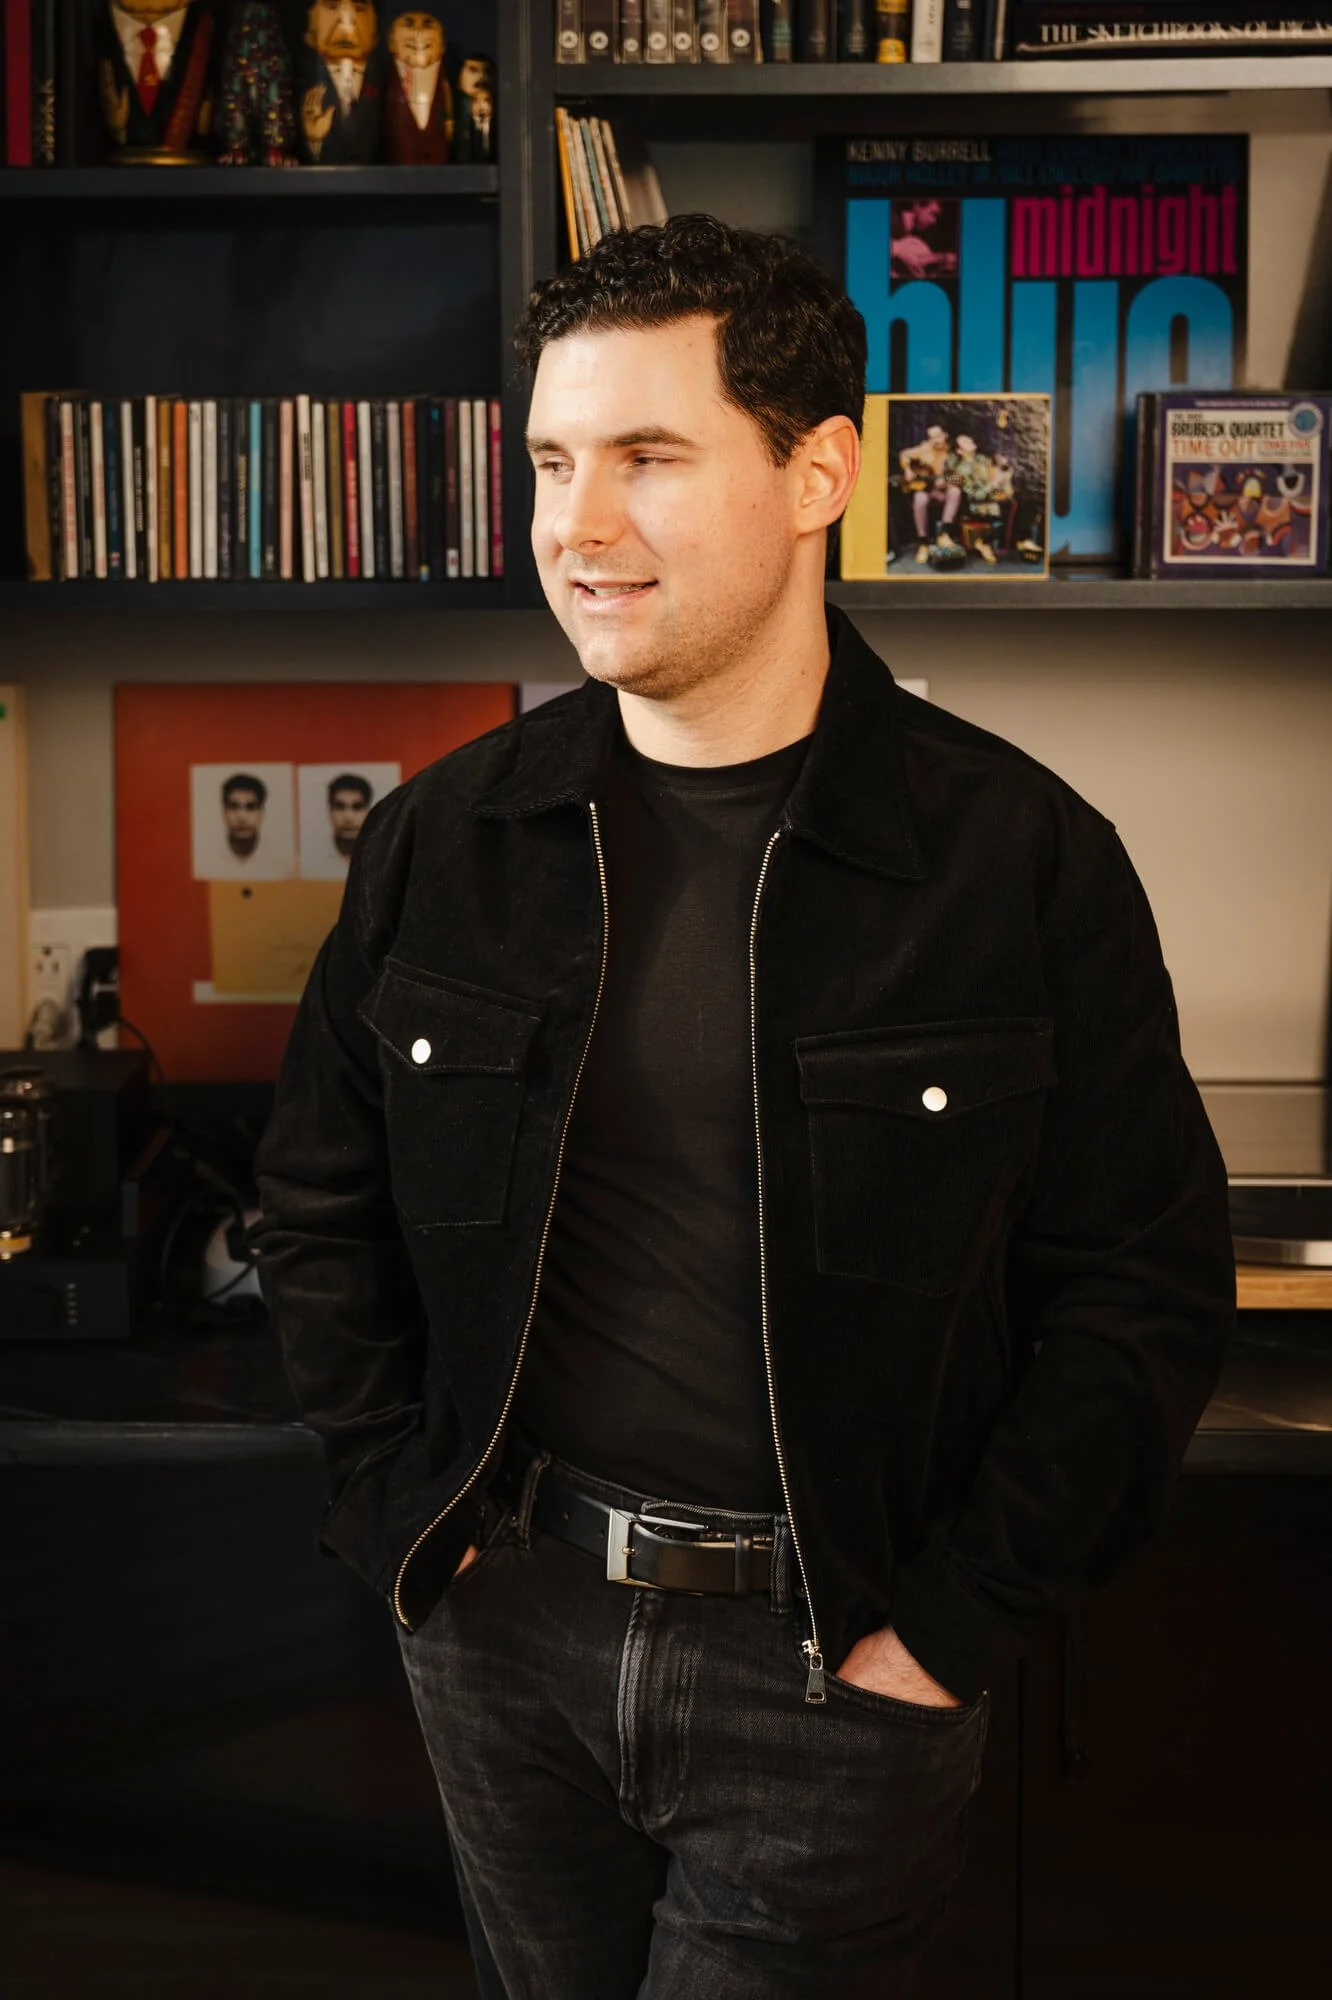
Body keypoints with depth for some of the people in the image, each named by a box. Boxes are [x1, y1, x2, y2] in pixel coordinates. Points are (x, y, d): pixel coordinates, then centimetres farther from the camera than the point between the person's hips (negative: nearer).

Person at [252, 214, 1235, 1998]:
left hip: (830, 1665, -3)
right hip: (502, 1623, 4)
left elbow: (1147, 1285, -7)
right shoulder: (441, 842, -2)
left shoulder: (1024, 860, -11)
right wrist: (405, 1514, 2)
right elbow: (319, 1210, 9)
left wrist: (954, 1625, -9)